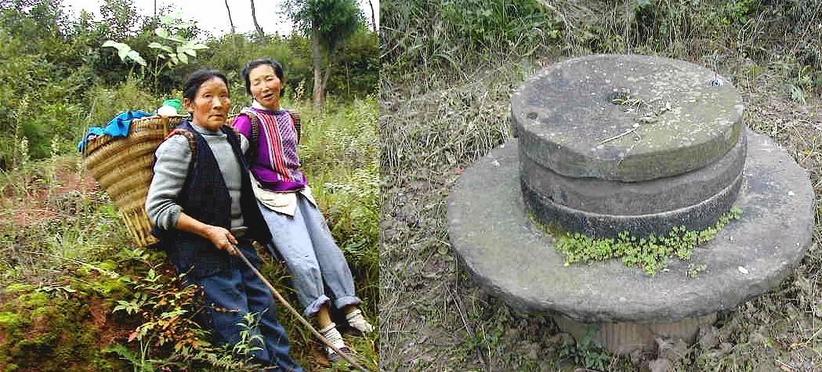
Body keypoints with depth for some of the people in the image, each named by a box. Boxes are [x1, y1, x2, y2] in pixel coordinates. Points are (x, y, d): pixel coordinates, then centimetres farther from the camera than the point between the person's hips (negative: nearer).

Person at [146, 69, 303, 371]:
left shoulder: (234, 139, 10)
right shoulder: (180, 144, -10)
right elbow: (157, 206, -14)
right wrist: (208, 231, -19)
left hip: (241, 244, 7)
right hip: (202, 252, -7)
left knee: (267, 314, 9)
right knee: (240, 334, -6)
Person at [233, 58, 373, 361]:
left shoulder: (289, 118, 12)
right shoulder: (248, 120, -10)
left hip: (299, 193, 7)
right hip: (272, 200, -7)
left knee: (329, 249, 3)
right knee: (303, 260, -16)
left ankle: (352, 312, 11)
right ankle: (326, 327, -9)